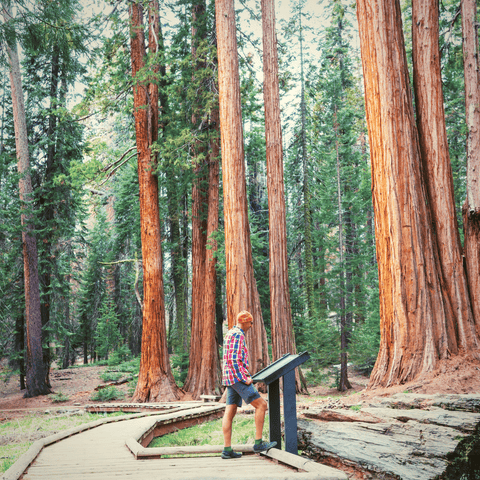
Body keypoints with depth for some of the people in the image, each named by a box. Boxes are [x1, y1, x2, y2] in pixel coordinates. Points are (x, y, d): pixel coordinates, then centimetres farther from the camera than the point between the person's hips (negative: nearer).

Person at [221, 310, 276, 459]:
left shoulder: (230, 334, 21)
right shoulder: (238, 335, -12)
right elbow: (233, 360, -21)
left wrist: (246, 375, 18)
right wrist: (244, 379, -18)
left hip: (231, 380, 10)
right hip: (237, 378, -10)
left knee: (230, 413, 5)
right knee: (261, 404, -8)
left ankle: (227, 450, 4)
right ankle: (258, 443, -6)